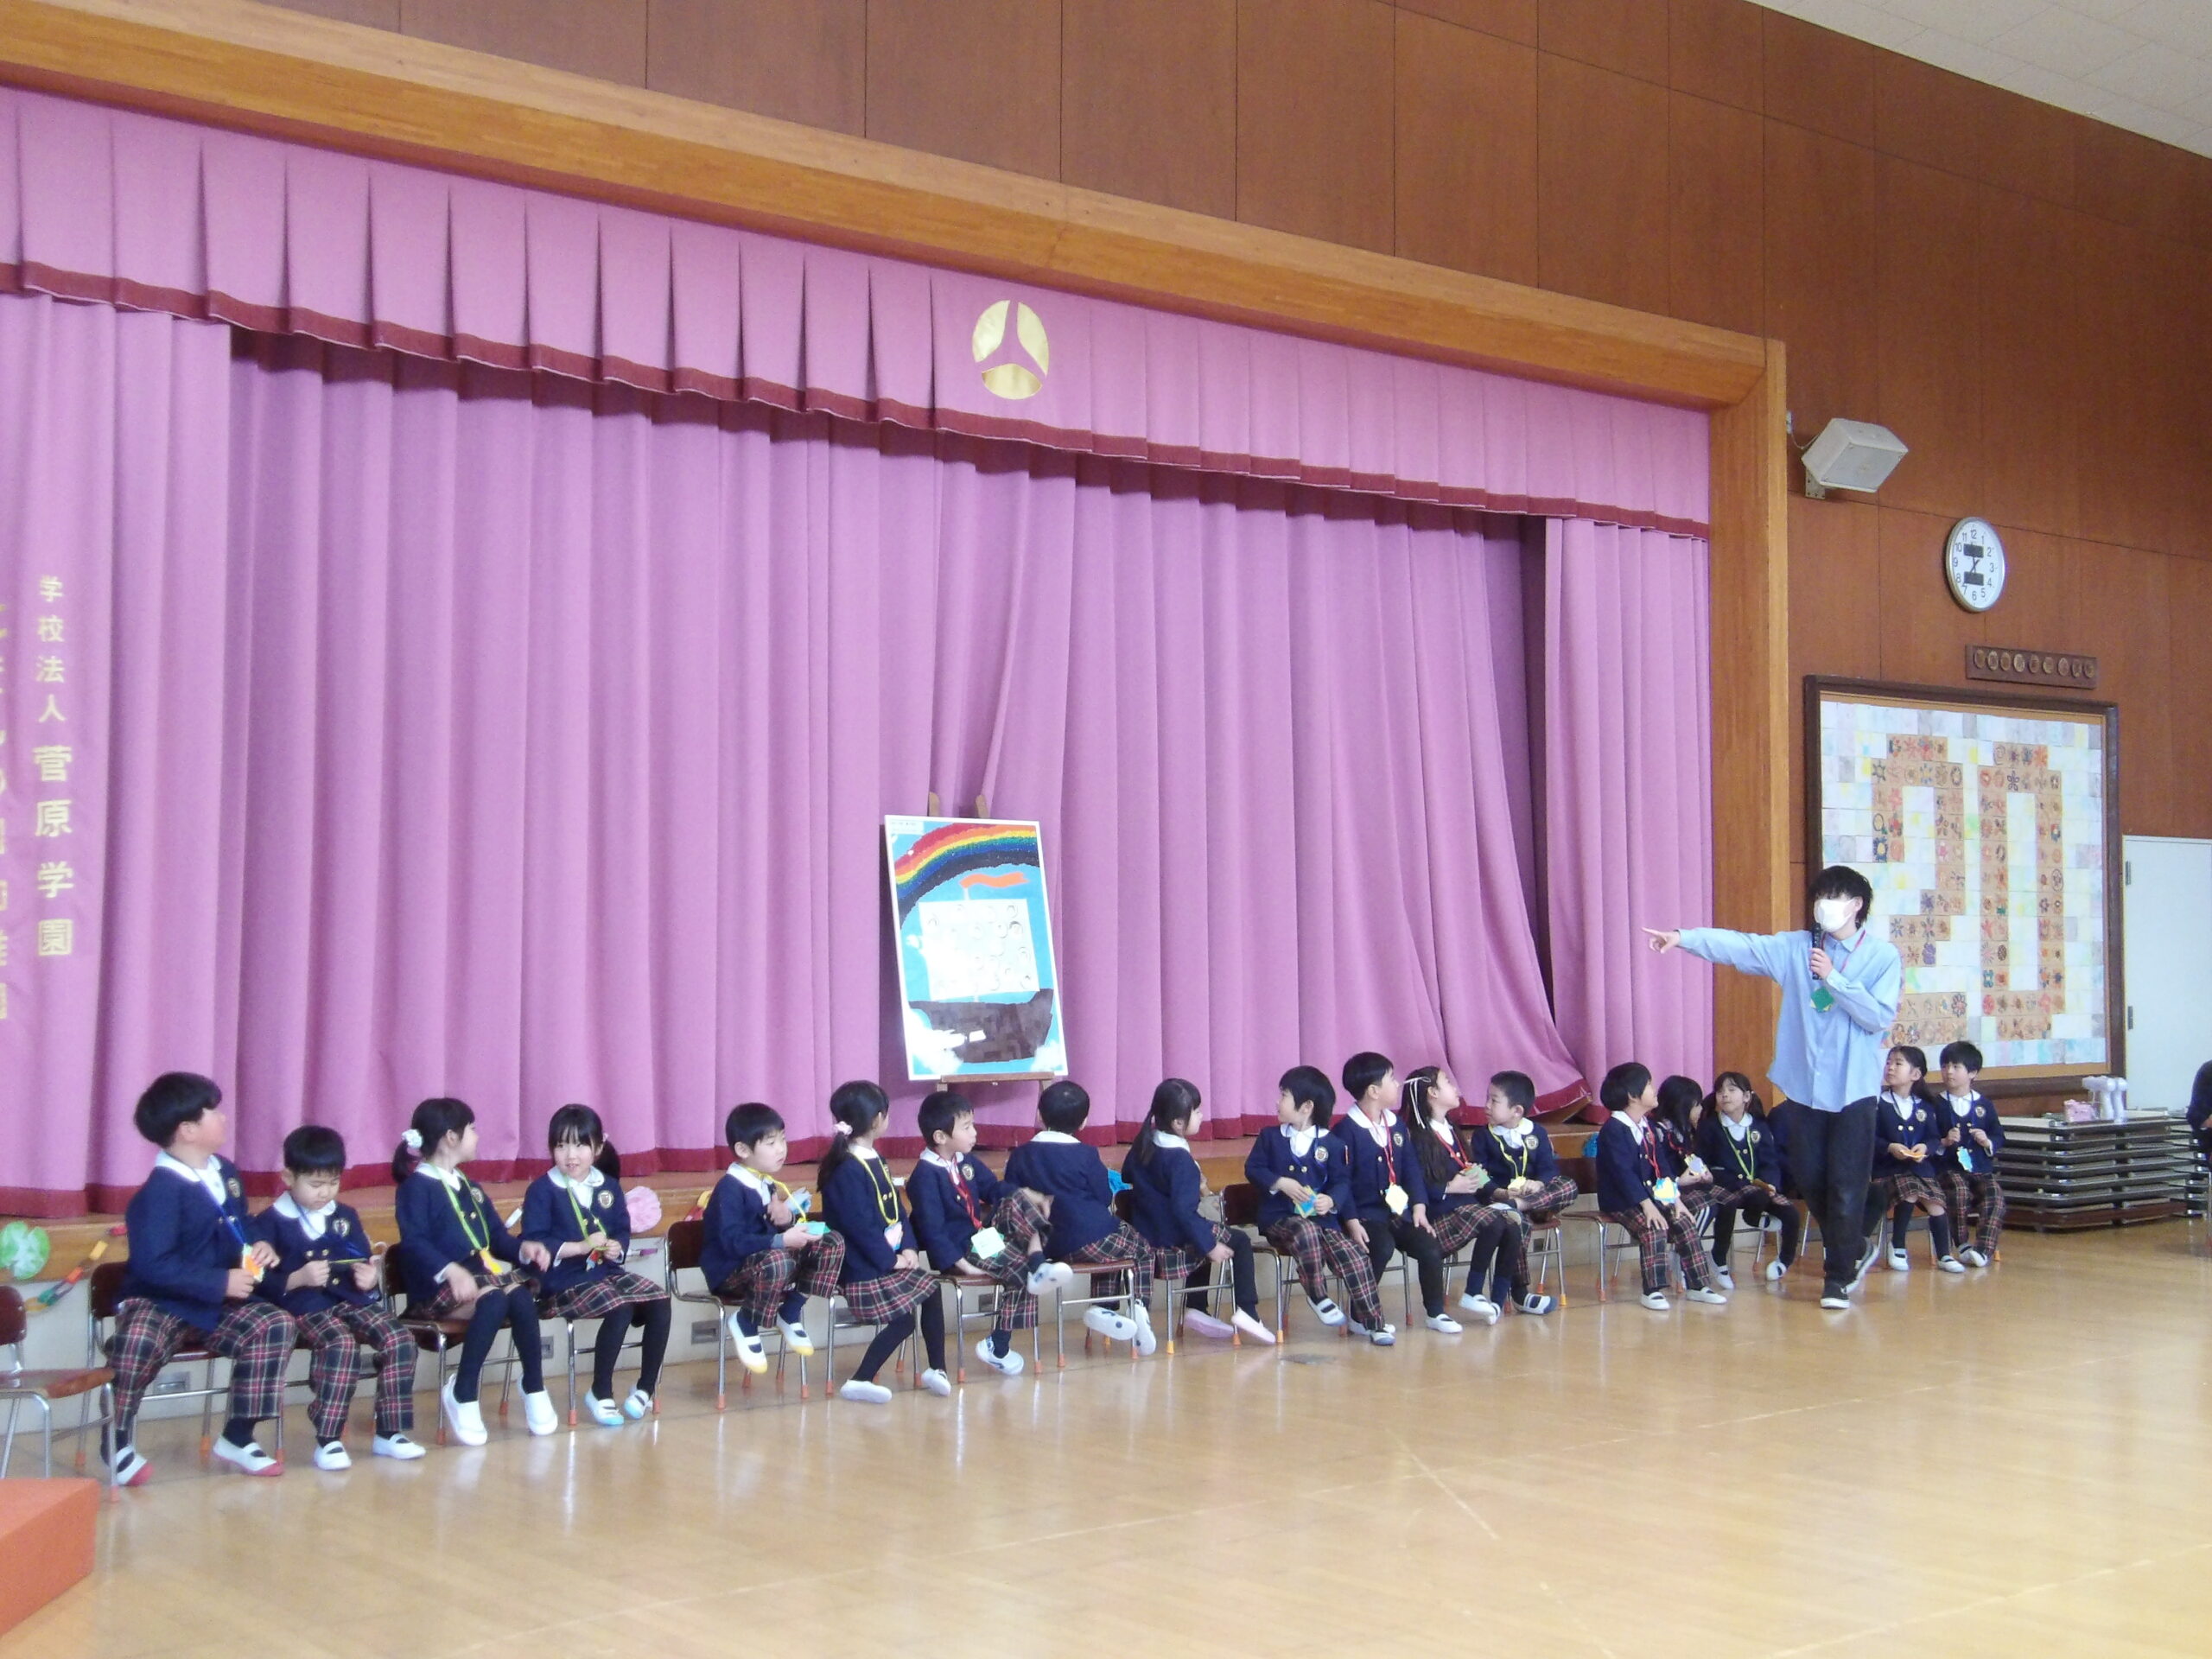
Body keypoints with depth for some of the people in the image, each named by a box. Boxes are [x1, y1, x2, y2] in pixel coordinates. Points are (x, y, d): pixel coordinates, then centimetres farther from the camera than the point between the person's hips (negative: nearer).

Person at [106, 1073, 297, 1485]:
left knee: (276, 1325, -15)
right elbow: (154, 1265, -27)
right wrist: (221, 1283, -25)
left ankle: (238, 1437, -3)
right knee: (138, 1340, -37)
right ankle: (118, 1442, -11)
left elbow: (241, 1230, 23)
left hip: (218, 1305, 7)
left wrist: (259, 1248, 0)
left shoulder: (226, 1173, 7)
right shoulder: (160, 1190, -19)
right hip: (159, 1302, -7)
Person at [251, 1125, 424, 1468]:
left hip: (352, 1301, 5)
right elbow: (260, 1282, -6)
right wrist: (298, 1279, -21)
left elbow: (365, 1262, 24)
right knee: (342, 1344, -34)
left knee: (399, 1339, -18)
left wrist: (369, 1277, 0)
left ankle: (389, 1433, -7)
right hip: (304, 1307, -5)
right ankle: (327, 1441, -27)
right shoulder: (271, 1222, 1)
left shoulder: (346, 1217, 17)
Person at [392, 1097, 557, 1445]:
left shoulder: (469, 1187, 23)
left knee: (521, 1296, -26)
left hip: (482, 1273, 7)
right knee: (493, 1299, -35)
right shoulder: (416, 1187, -4)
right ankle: (462, 1396, -26)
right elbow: (414, 1244, -18)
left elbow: (497, 1235, 19)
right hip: (436, 1287, -7)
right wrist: (451, 1270, -34)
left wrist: (524, 1248, -3)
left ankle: (534, 1390, -16)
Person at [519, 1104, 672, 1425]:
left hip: (608, 1271, 6)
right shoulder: (543, 1190, -5)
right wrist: (581, 1247, -19)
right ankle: (600, 1394, -14)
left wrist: (618, 1248, -7)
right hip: (564, 1279, -6)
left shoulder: (609, 1187, 13)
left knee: (660, 1303, -17)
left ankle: (645, 1389, -3)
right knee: (621, 1308, -30)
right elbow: (533, 1243, -13)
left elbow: (623, 1230, 16)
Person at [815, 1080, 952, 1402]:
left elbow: (897, 1206, 11)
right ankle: (859, 1382, -5)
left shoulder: (874, 1159, 12)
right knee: (902, 1319, -12)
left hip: (892, 1258, 9)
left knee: (931, 1289, 4)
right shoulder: (846, 1171, -20)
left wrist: (909, 1247, -3)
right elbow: (860, 1225, -23)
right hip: (864, 1268, -9)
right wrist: (891, 1259, -17)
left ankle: (936, 1369, 14)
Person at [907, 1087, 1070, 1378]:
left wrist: (1030, 1200, -1)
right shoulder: (925, 1176, -18)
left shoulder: (967, 1162, 9)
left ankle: (1039, 1265, -25)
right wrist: (961, 1264, -25)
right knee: (1019, 1269, -22)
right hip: (960, 1249, -8)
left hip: (983, 1232, 8)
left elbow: (996, 1188, 19)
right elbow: (932, 1230, -22)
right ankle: (996, 1349, -16)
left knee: (1017, 1203, -11)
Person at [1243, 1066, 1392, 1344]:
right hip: (1279, 1217, -1)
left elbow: (1342, 1180, 5)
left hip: (1321, 1217, 1)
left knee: (1355, 1257, -18)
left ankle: (1372, 1321, -6)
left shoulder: (1330, 1143, 6)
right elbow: (1252, 1168, 5)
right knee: (1307, 1232, -37)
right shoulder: (1269, 1137, 9)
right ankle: (1318, 1297, -17)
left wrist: (1332, 1200, -16)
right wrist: (1279, 1183, -12)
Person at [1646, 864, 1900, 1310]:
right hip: (1803, 1085, 4)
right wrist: (1684, 937, -15)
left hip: (1854, 1089, -4)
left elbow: (1880, 1017, -13)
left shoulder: (1883, 956, -3)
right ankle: (1858, 1241, 37)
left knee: (1846, 1186, -3)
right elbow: (1740, 946, -5)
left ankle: (1839, 1277, 10)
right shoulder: (1796, 948, 4)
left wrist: (1834, 978, -17)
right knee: (1810, 1180, 11)